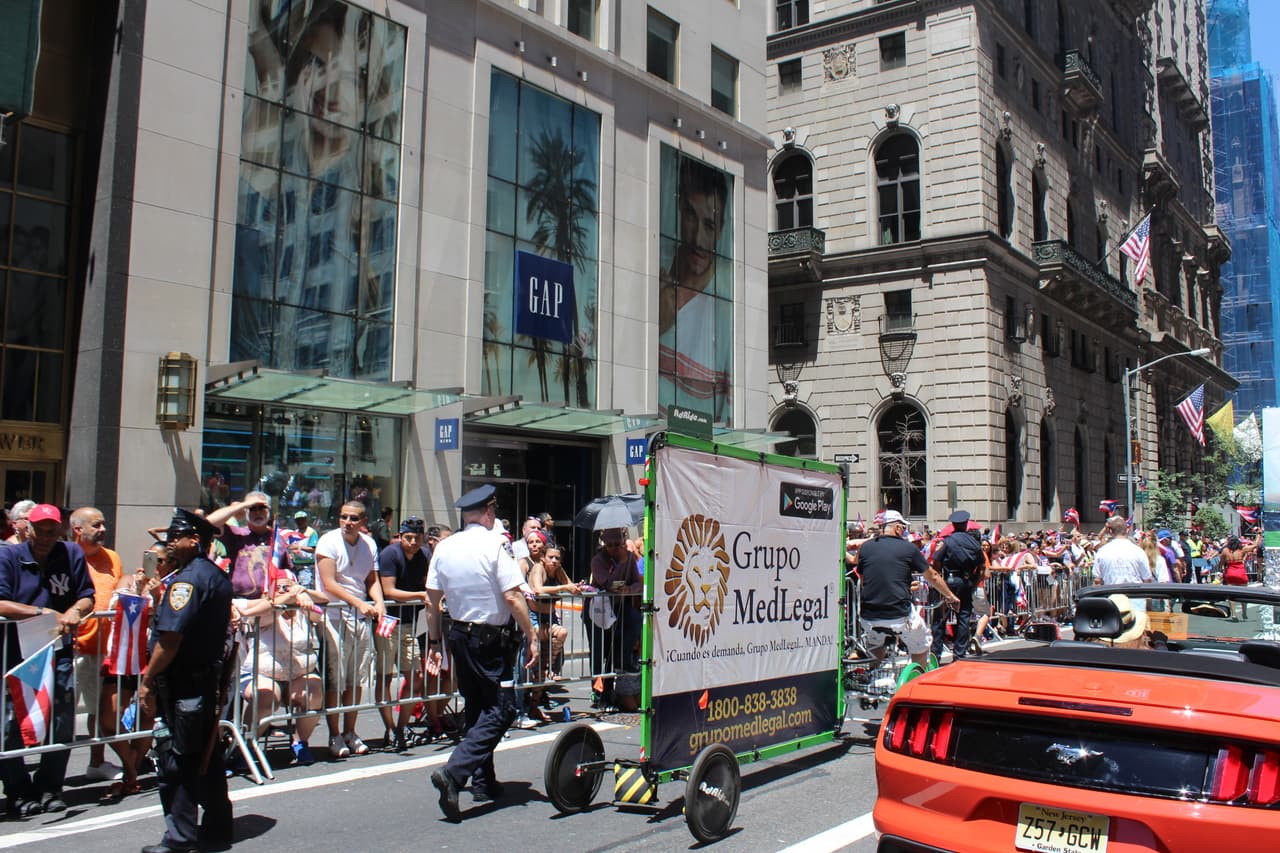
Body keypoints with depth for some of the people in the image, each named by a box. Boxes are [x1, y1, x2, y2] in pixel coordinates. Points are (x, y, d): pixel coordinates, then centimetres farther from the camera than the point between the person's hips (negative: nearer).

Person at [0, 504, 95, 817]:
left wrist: (75, 611, -16)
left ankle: (49, 788, 23)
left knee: (62, 725, 6)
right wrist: (43, 612, -18)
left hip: (59, 653, 3)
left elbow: (87, 597, 5)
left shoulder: (72, 554, 4)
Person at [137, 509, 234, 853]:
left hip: (182, 685, -9)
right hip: (210, 679, 9)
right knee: (206, 756, 15)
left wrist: (147, 680, -14)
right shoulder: (218, 576, 13)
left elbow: (171, 637, -22)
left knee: (174, 761, -1)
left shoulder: (187, 579, -16)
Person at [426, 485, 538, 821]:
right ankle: (454, 772, -18)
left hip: (458, 635, 7)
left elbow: (432, 600, 6)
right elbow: (512, 597, -18)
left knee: (476, 708, 19)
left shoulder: (444, 547, 3)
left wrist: (433, 642, 14)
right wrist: (532, 636, -12)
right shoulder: (493, 545, -13)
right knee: (501, 709, -2)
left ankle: (484, 781, 25)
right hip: (491, 638, -7)